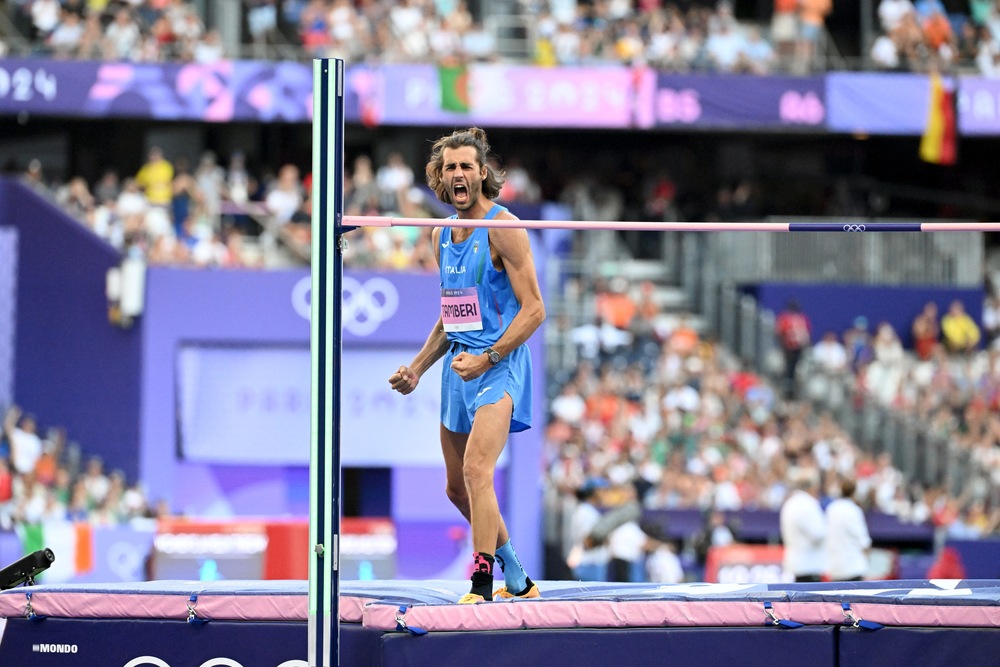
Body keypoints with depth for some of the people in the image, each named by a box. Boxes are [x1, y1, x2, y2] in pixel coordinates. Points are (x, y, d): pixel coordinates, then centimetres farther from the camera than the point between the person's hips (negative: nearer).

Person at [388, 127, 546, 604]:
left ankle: (482, 587, -26)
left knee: (476, 470, -25)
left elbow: (533, 309, -13)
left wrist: (488, 358, -20)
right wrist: (417, 367, 16)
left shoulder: (502, 229, -10)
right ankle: (518, 582, 27)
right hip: (458, 368, 9)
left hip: (499, 367, -9)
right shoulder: (441, 236, 14)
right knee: (458, 489, 12)